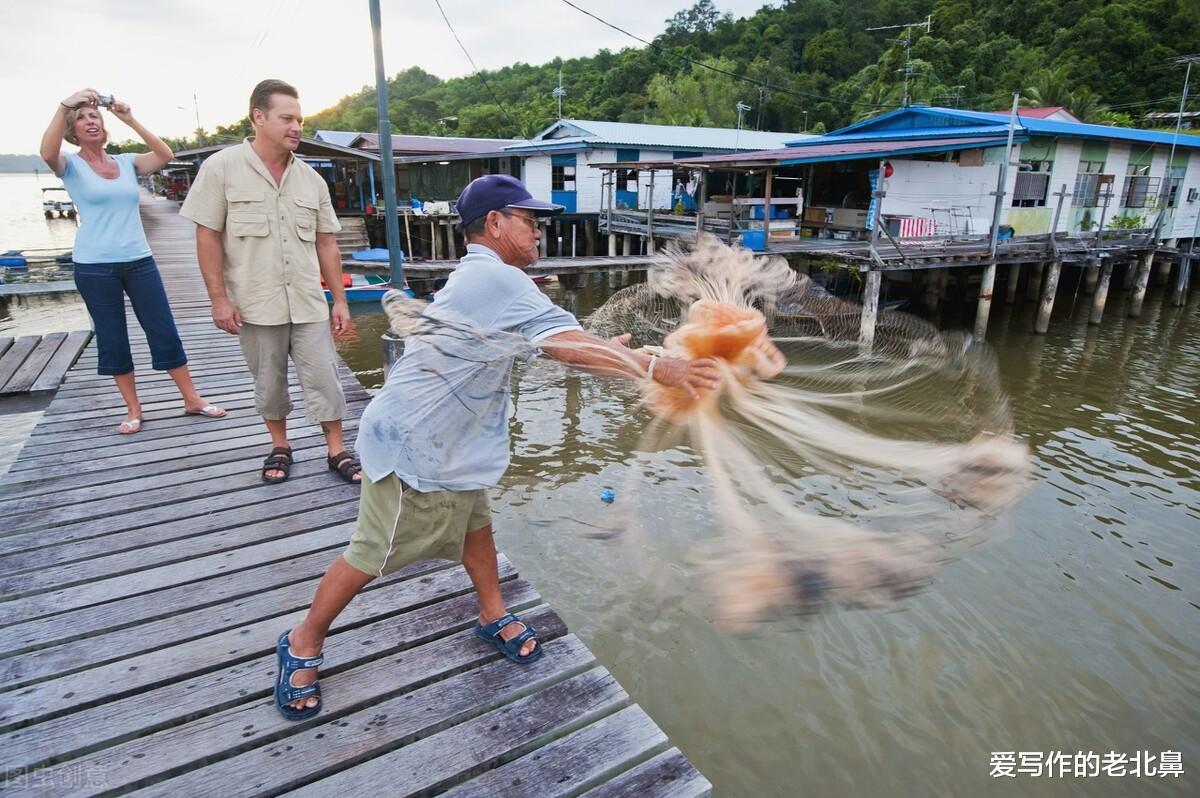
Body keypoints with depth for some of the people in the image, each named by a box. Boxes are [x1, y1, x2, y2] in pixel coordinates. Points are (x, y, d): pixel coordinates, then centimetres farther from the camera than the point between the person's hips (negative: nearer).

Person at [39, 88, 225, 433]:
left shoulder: (126, 162, 9)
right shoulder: (71, 165, 1)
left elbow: (165, 155, -6)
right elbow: (47, 153, -22)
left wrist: (130, 119, -10)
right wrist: (64, 106, -22)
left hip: (139, 261, 2)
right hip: (94, 266, -2)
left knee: (165, 332, 3)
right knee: (112, 340, 5)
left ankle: (192, 399, 12)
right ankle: (133, 410, 16)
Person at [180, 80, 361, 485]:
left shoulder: (311, 178, 7)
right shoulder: (222, 167, -3)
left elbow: (326, 242, 9)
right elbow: (208, 236, -3)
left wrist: (340, 299, 6)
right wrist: (219, 298, -8)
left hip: (309, 302, 2)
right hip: (256, 303, -2)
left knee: (324, 379, 2)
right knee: (269, 382, 11)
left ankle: (337, 451, 14)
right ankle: (280, 445, 30)